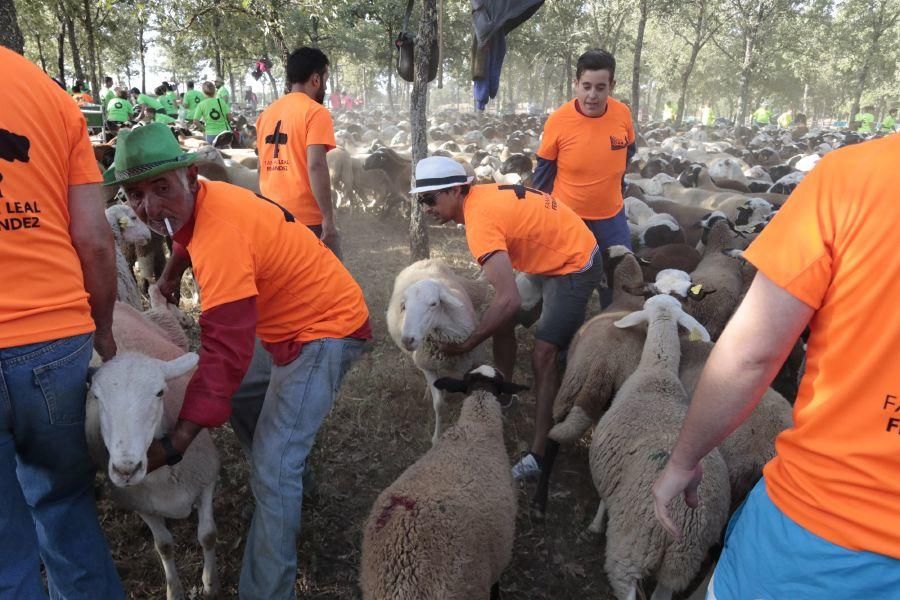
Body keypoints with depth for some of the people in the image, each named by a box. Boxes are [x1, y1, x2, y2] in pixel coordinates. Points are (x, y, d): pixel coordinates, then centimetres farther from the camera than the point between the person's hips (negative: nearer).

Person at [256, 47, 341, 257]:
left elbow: (262, 166, 17)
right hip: (307, 218, -7)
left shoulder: (267, 113, 13)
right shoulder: (315, 112, -9)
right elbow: (315, 166, -19)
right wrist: (328, 218, -18)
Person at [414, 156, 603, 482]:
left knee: (543, 355, -15)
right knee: (501, 324, 14)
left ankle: (539, 455, -10)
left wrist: (465, 344, -28)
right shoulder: (480, 196, -4)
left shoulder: (480, 220, -30)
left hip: (576, 265, -10)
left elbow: (509, 299, -38)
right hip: (550, 257, 10)